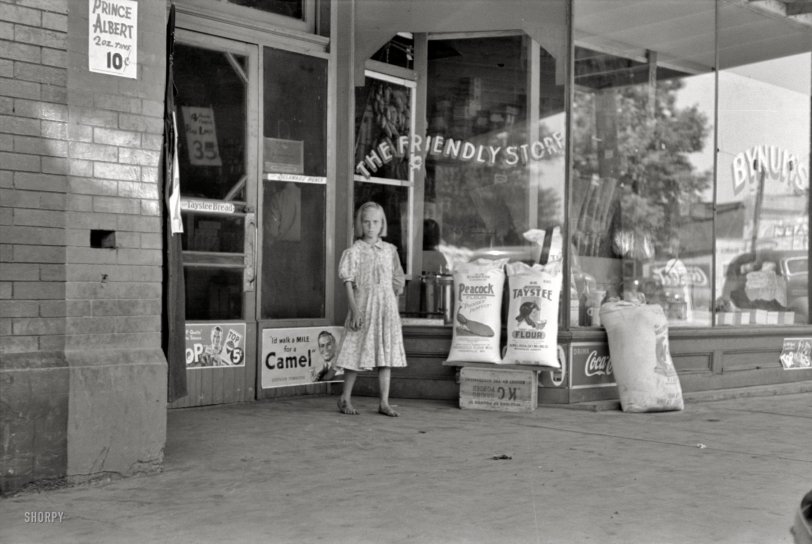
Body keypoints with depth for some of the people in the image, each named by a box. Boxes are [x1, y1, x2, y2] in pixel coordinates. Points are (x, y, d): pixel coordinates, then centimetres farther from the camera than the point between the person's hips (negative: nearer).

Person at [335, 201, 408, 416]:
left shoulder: (389, 250, 9)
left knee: (387, 355, 4)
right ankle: (345, 399, 15)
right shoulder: (355, 251, -2)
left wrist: (391, 301, 7)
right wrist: (354, 310, -13)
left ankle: (384, 403, 10)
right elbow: (348, 283, -6)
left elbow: (397, 281, 15)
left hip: (386, 306, 4)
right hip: (364, 306, -4)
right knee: (358, 353, 0)